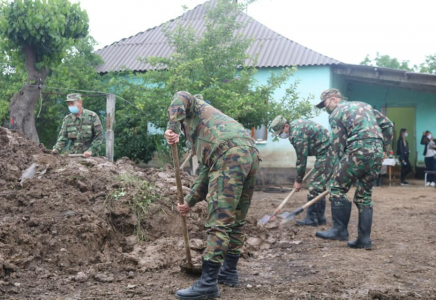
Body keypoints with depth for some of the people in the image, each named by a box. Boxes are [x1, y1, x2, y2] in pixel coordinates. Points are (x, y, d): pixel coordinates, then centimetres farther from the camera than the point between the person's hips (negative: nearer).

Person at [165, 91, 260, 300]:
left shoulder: (194, 109, 21)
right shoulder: (208, 128, 39)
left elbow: (181, 98, -5)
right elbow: (208, 173, 35)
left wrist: (173, 128, -11)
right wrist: (189, 201, 35)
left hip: (230, 157, -9)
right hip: (250, 155, 9)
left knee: (219, 222, -10)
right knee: (236, 220, 19)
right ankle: (229, 271, 30)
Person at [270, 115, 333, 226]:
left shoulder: (297, 133, -22)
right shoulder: (295, 125, 8)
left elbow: (301, 159, -18)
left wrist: (299, 181, -8)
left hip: (326, 153, -10)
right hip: (326, 152, 10)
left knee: (315, 186, -9)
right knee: (319, 185, 13)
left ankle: (312, 219, -5)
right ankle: (320, 217, 18)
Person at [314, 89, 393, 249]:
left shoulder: (336, 114, 7)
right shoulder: (364, 105, 27)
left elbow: (338, 146, 2)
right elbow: (388, 125, 22)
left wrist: (336, 172, 5)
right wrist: (383, 148, 24)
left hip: (359, 150, -7)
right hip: (377, 153, 7)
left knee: (337, 188, 3)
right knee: (365, 195, 12)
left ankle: (340, 229, 2)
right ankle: (364, 239, 12)